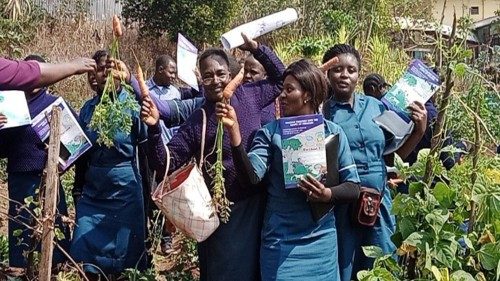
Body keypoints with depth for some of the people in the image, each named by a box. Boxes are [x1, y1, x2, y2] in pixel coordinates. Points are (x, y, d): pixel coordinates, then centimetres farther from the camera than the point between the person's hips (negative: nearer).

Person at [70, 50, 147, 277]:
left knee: (126, 252, 5)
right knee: (84, 248, 6)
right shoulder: (88, 108, 7)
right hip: (92, 188, 4)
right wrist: (78, 186, 17)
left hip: (125, 185, -4)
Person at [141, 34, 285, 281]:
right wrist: (154, 129, -24)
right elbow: (166, 166, -10)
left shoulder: (249, 96, 0)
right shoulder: (195, 122, -8)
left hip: (257, 204, 3)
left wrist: (257, 49, 1)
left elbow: (280, 78, 16)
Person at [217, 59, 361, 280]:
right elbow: (251, 176, -15)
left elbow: (353, 188, 0)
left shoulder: (333, 132, 0)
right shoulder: (271, 132, -1)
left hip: (321, 239, 1)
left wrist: (327, 194, -20)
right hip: (281, 240, -1)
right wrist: (234, 129, -23)